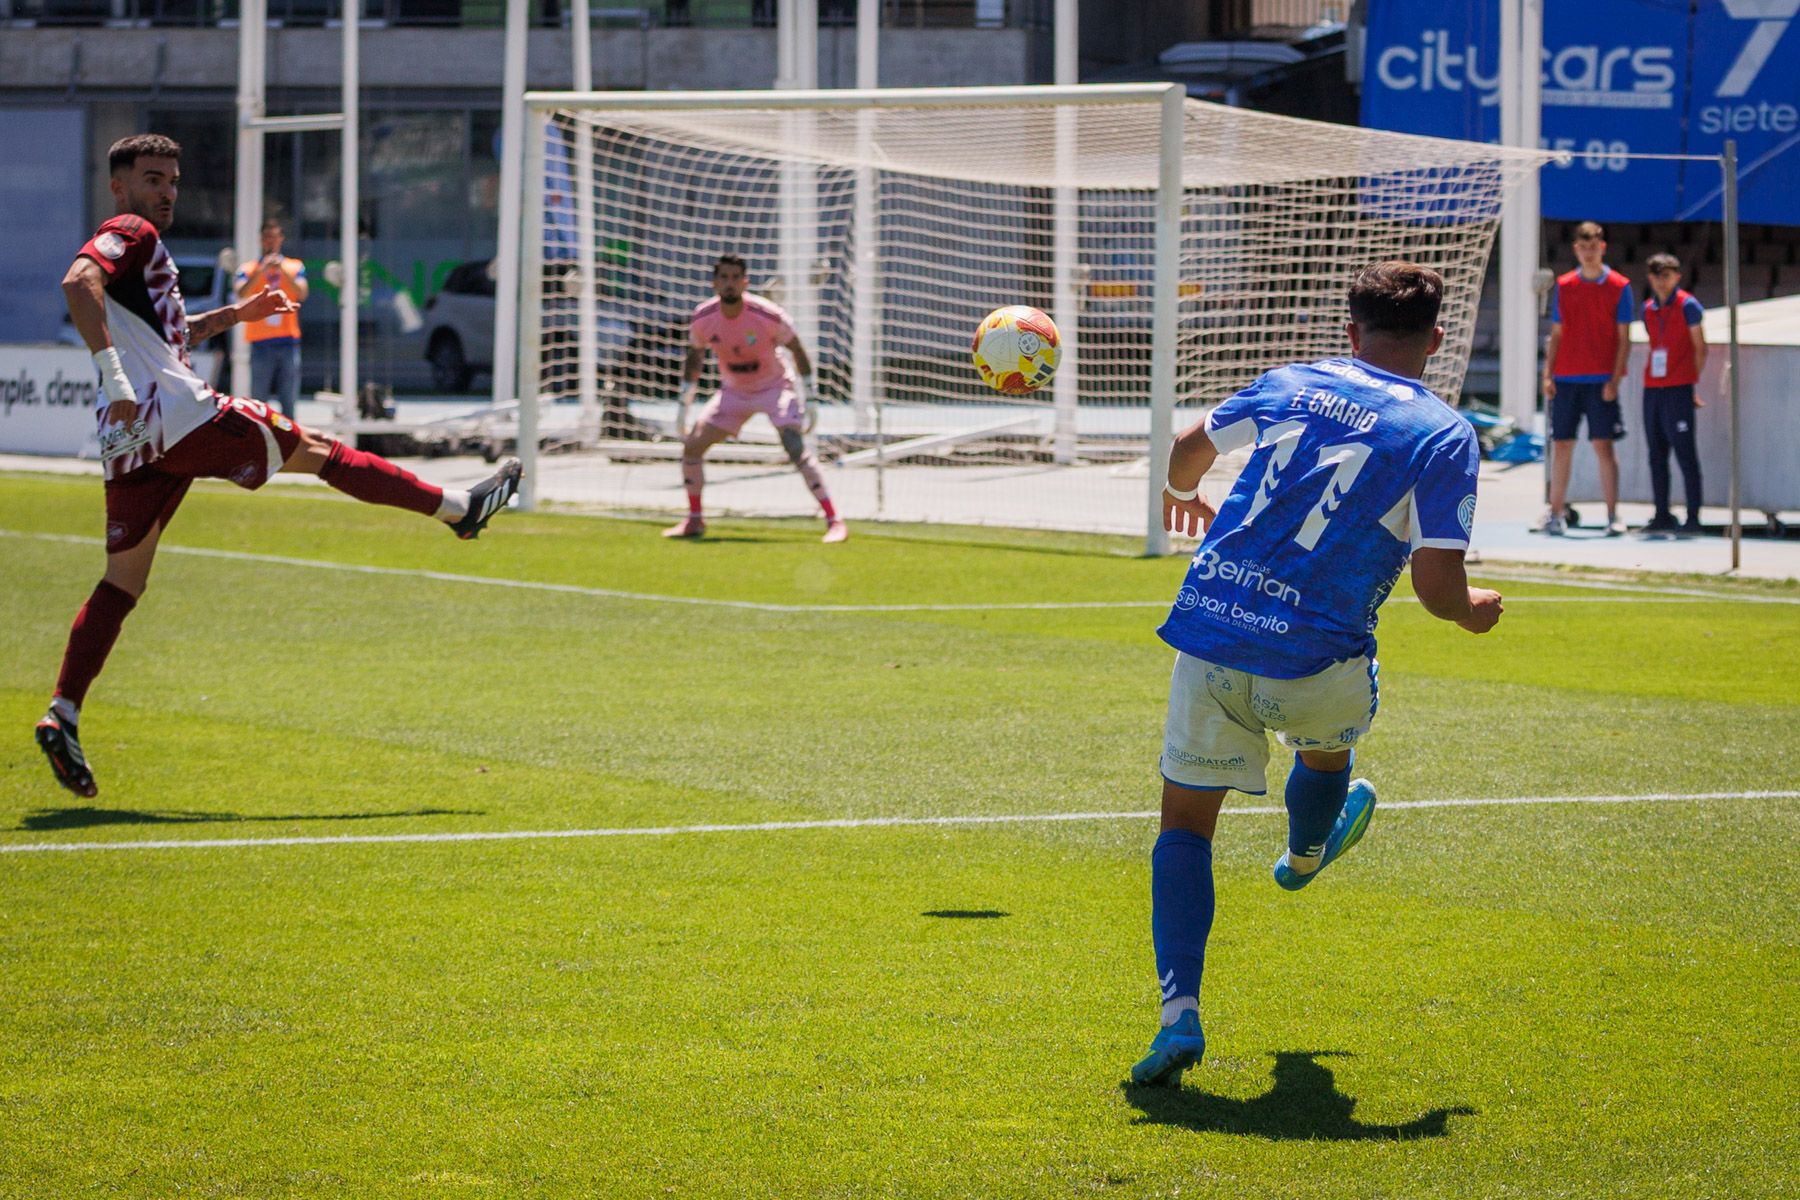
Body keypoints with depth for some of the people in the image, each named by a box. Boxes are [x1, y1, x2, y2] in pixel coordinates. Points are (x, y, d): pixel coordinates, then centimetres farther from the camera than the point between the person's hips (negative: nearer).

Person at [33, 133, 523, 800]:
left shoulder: (133, 247, 27)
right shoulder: (130, 233, -4)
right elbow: (77, 283, -24)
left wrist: (234, 315, 33)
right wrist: (112, 373, -31)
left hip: (129, 439, 9)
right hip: (179, 414, -9)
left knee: (122, 581, 6)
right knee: (313, 449, 5)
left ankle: (62, 714, -6)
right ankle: (457, 507, 14)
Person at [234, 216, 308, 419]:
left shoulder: (295, 267, 12)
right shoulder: (249, 269, 8)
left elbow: (302, 294, -4)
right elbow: (241, 294, -9)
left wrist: (283, 270, -16)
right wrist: (261, 271, -20)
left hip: (288, 341, 1)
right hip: (260, 343, -1)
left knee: (289, 400, 0)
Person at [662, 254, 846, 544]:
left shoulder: (768, 316, -24)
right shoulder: (703, 318, -13)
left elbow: (797, 351, -10)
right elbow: (694, 358, 5)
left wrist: (811, 399, -10)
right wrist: (684, 406, 6)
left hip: (774, 387, -5)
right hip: (733, 391, 5)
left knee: (795, 446, -24)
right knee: (691, 445, -3)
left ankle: (834, 521, -24)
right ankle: (694, 520, 17)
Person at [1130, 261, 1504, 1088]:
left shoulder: (1290, 385, 7)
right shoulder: (1442, 436, -5)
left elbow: (1189, 450, 24)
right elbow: (1437, 586, -11)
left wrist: (1182, 493, 48)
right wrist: (1474, 611, 13)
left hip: (1209, 631, 2)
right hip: (1315, 661, -2)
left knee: (1185, 822, 10)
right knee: (1327, 743, 34)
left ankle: (1180, 1011, -6)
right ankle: (1304, 856, 64)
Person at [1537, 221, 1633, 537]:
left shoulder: (1619, 287, 0)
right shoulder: (1564, 286, 9)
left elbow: (1624, 338, -1)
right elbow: (1556, 335, 13)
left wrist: (1614, 379, -10)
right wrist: (1548, 375, 3)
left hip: (1601, 381, -3)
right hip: (1566, 379, 3)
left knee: (1603, 445, -6)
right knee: (1561, 445, 4)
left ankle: (1613, 515, -3)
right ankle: (1555, 513, 9)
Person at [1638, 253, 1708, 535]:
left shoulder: (1687, 306, -3)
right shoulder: (1648, 309, 15)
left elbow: (1700, 348, -3)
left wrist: (1694, 385, -6)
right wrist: (1649, 379, 12)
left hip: (1678, 389, -7)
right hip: (1652, 389, 7)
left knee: (1685, 454, -6)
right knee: (1656, 455, 8)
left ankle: (1693, 518, -5)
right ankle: (1662, 515, 14)